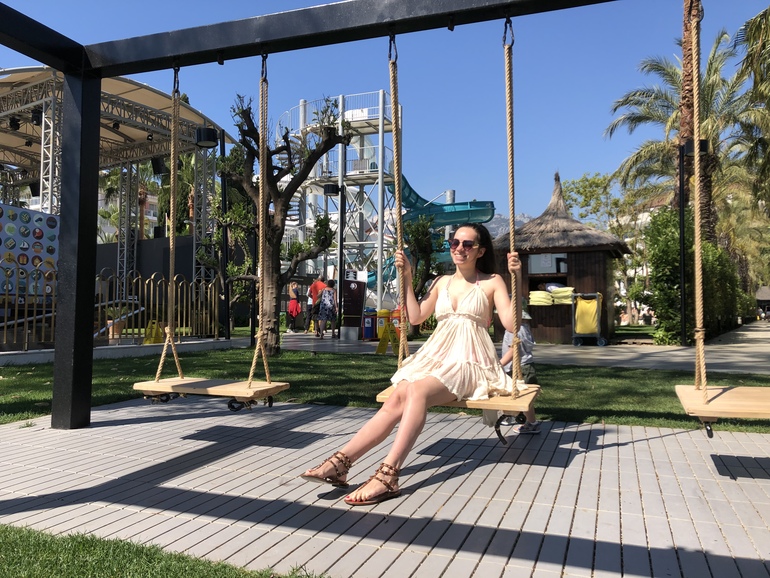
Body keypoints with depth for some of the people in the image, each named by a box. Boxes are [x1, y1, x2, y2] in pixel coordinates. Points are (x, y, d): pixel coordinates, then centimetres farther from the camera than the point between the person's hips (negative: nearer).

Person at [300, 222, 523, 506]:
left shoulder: (492, 282, 5)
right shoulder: (442, 282, 18)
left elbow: (511, 324, -8)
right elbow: (415, 317, 11)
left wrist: (517, 280, -17)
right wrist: (407, 277, 9)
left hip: (469, 363, -4)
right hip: (435, 358, 4)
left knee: (418, 390, -35)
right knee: (396, 400, -24)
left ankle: (388, 476, -39)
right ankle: (340, 461, -31)